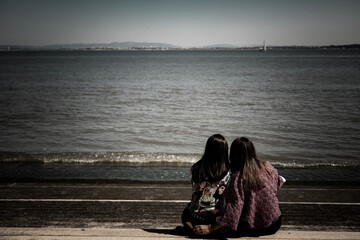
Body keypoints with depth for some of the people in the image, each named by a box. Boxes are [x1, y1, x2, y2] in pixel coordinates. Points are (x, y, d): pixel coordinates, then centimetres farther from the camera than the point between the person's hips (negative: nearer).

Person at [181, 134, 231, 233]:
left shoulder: (197, 168, -9)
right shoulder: (227, 172, -13)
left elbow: (195, 190, 3)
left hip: (196, 216, 1)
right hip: (218, 217, 0)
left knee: (186, 212, 34)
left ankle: (193, 228, 11)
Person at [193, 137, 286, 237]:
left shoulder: (238, 177, -21)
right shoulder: (267, 167, -6)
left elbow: (233, 210, -24)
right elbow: (276, 184, 16)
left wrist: (210, 228, -20)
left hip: (252, 229, -5)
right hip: (274, 225, 5)